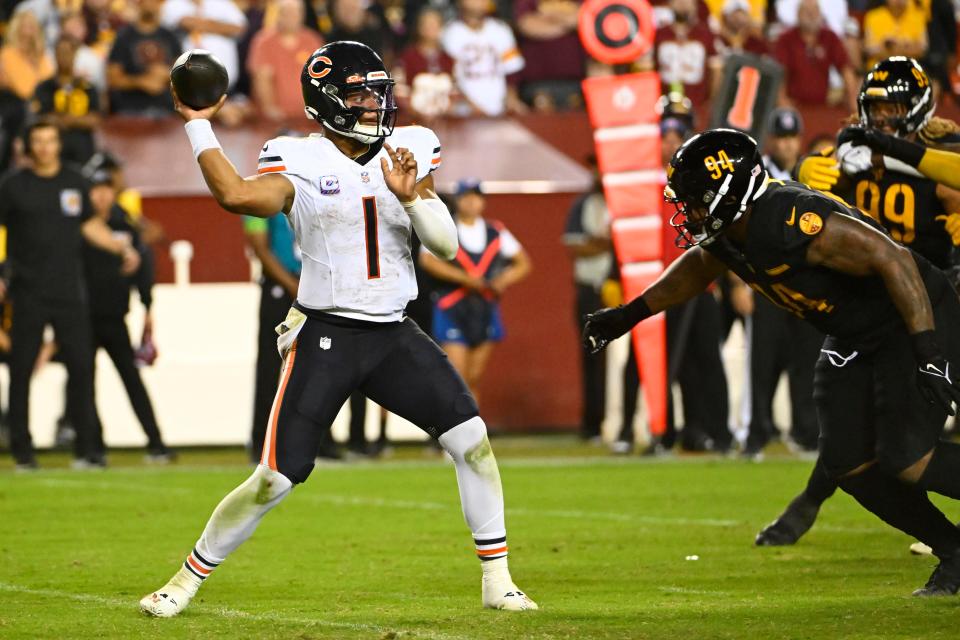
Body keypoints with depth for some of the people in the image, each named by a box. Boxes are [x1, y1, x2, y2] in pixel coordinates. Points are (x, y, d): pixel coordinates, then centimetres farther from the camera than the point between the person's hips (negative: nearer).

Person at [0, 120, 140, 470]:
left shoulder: (74, 182, 11)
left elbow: (89, 225, 23)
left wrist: (122, 247, 15)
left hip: (70, 292, 3)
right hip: (29, 293, -3)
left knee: (81, 366, -1)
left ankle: (85, 447, 4)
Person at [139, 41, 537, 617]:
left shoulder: (407, 153, 7)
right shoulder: (301, 163, -6)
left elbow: (447, 246, 2)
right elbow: (236, 195, -26)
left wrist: (412, 197, -15)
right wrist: (198, 125, -19)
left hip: (395, 337, 4)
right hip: (325, 337, -4)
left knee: (471, 438, -12)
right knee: (276, 479, -6)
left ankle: (497, 580, 0)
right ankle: (189, 579, 12)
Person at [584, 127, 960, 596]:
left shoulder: (792, 221, -32)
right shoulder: (725, 232, -4)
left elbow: (894, 260, -32)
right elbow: (698, 269, 22)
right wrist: (629, 315, 24)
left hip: (913, 323, -9)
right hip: (852, 339, 9)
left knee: (906, 460, -18)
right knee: (849, 462, 2)